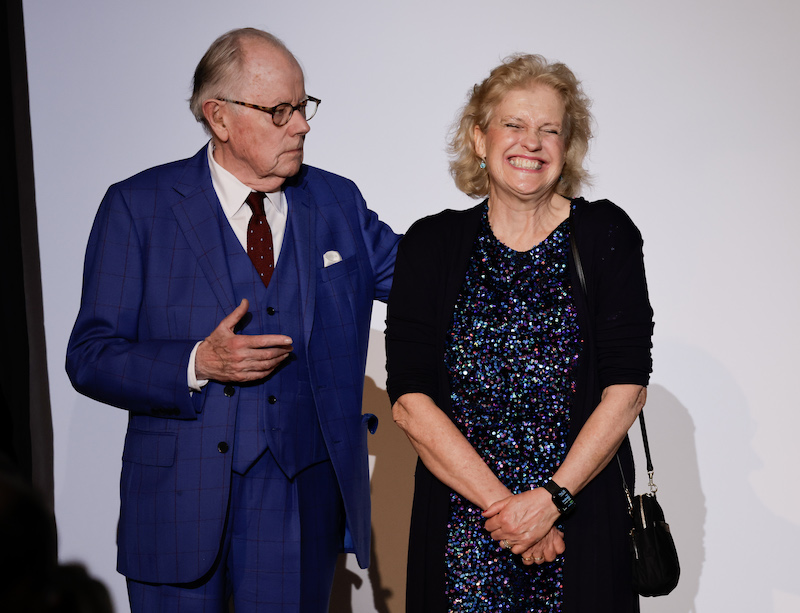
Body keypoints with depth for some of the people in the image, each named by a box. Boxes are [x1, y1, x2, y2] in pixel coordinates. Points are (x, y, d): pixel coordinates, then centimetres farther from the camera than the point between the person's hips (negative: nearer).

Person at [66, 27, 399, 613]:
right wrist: (197, 364, -19)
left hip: (302, 499, 3)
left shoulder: (336, 202, 7)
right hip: (181, 498, -2)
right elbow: (90, 355, -5)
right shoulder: (139, 207, -3)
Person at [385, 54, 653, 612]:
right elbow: (410, 400, -5)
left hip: (583, 519, 0)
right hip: (460, 519, 1)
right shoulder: (432, 246, 1)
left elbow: (627, 387, -5)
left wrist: (552, 498, -14)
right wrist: (501, 503, -13)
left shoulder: (606, 235, 0)